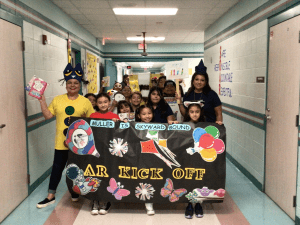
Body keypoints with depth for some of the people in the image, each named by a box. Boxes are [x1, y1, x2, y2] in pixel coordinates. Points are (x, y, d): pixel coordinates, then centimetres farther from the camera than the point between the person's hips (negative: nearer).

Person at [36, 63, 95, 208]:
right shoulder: (57, 100, 3)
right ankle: (50, 196, 24)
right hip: (61, 142, 1)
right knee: (57, 168, 10)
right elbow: (48, 115, 3)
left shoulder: (85, 101, -3)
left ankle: (75, 194, 34)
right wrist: (42, 100, -1)